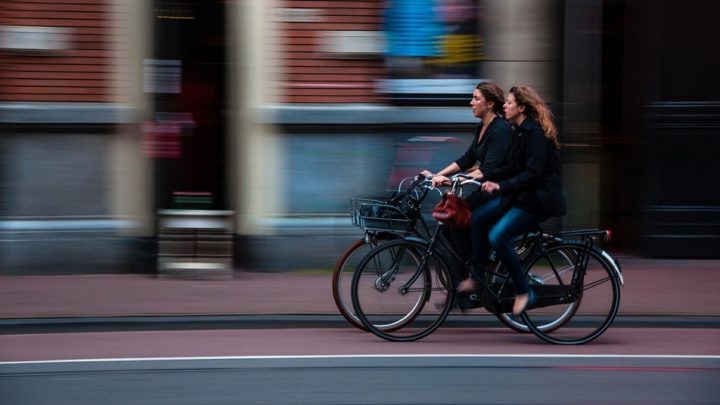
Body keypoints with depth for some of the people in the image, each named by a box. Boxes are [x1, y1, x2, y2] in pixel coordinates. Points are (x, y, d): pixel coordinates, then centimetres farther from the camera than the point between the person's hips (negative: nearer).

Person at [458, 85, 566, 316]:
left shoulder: (535, 133, -18)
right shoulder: (520, 131, 11)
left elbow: (532, 174, -26)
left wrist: (501, 186, -32)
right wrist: (485, 178, 5)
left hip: (539, 199, -10)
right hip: (521, 194, 10)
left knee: (497, 237, -22)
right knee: (479, 217, 0)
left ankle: (523, 292, -10)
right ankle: (477, 277, 9)